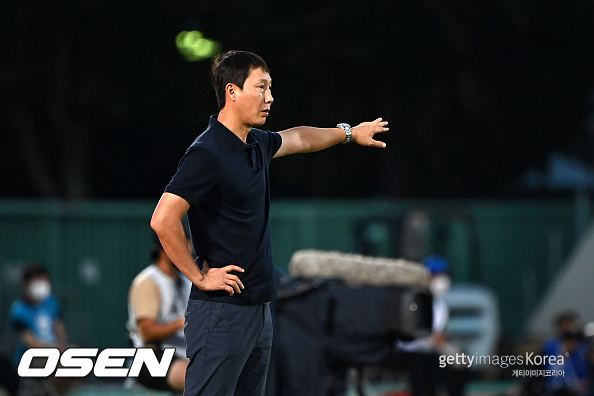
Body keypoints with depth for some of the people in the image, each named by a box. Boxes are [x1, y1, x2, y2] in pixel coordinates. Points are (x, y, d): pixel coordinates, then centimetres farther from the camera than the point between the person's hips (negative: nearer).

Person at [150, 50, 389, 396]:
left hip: (258, 310, 9)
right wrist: (200, 277, -17)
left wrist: (349, 133, 49)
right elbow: (163, 220, -24)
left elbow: (299, 138, 36)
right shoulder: (207, 153, -16)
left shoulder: (258, 144, 12)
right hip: (222, 311, -9)